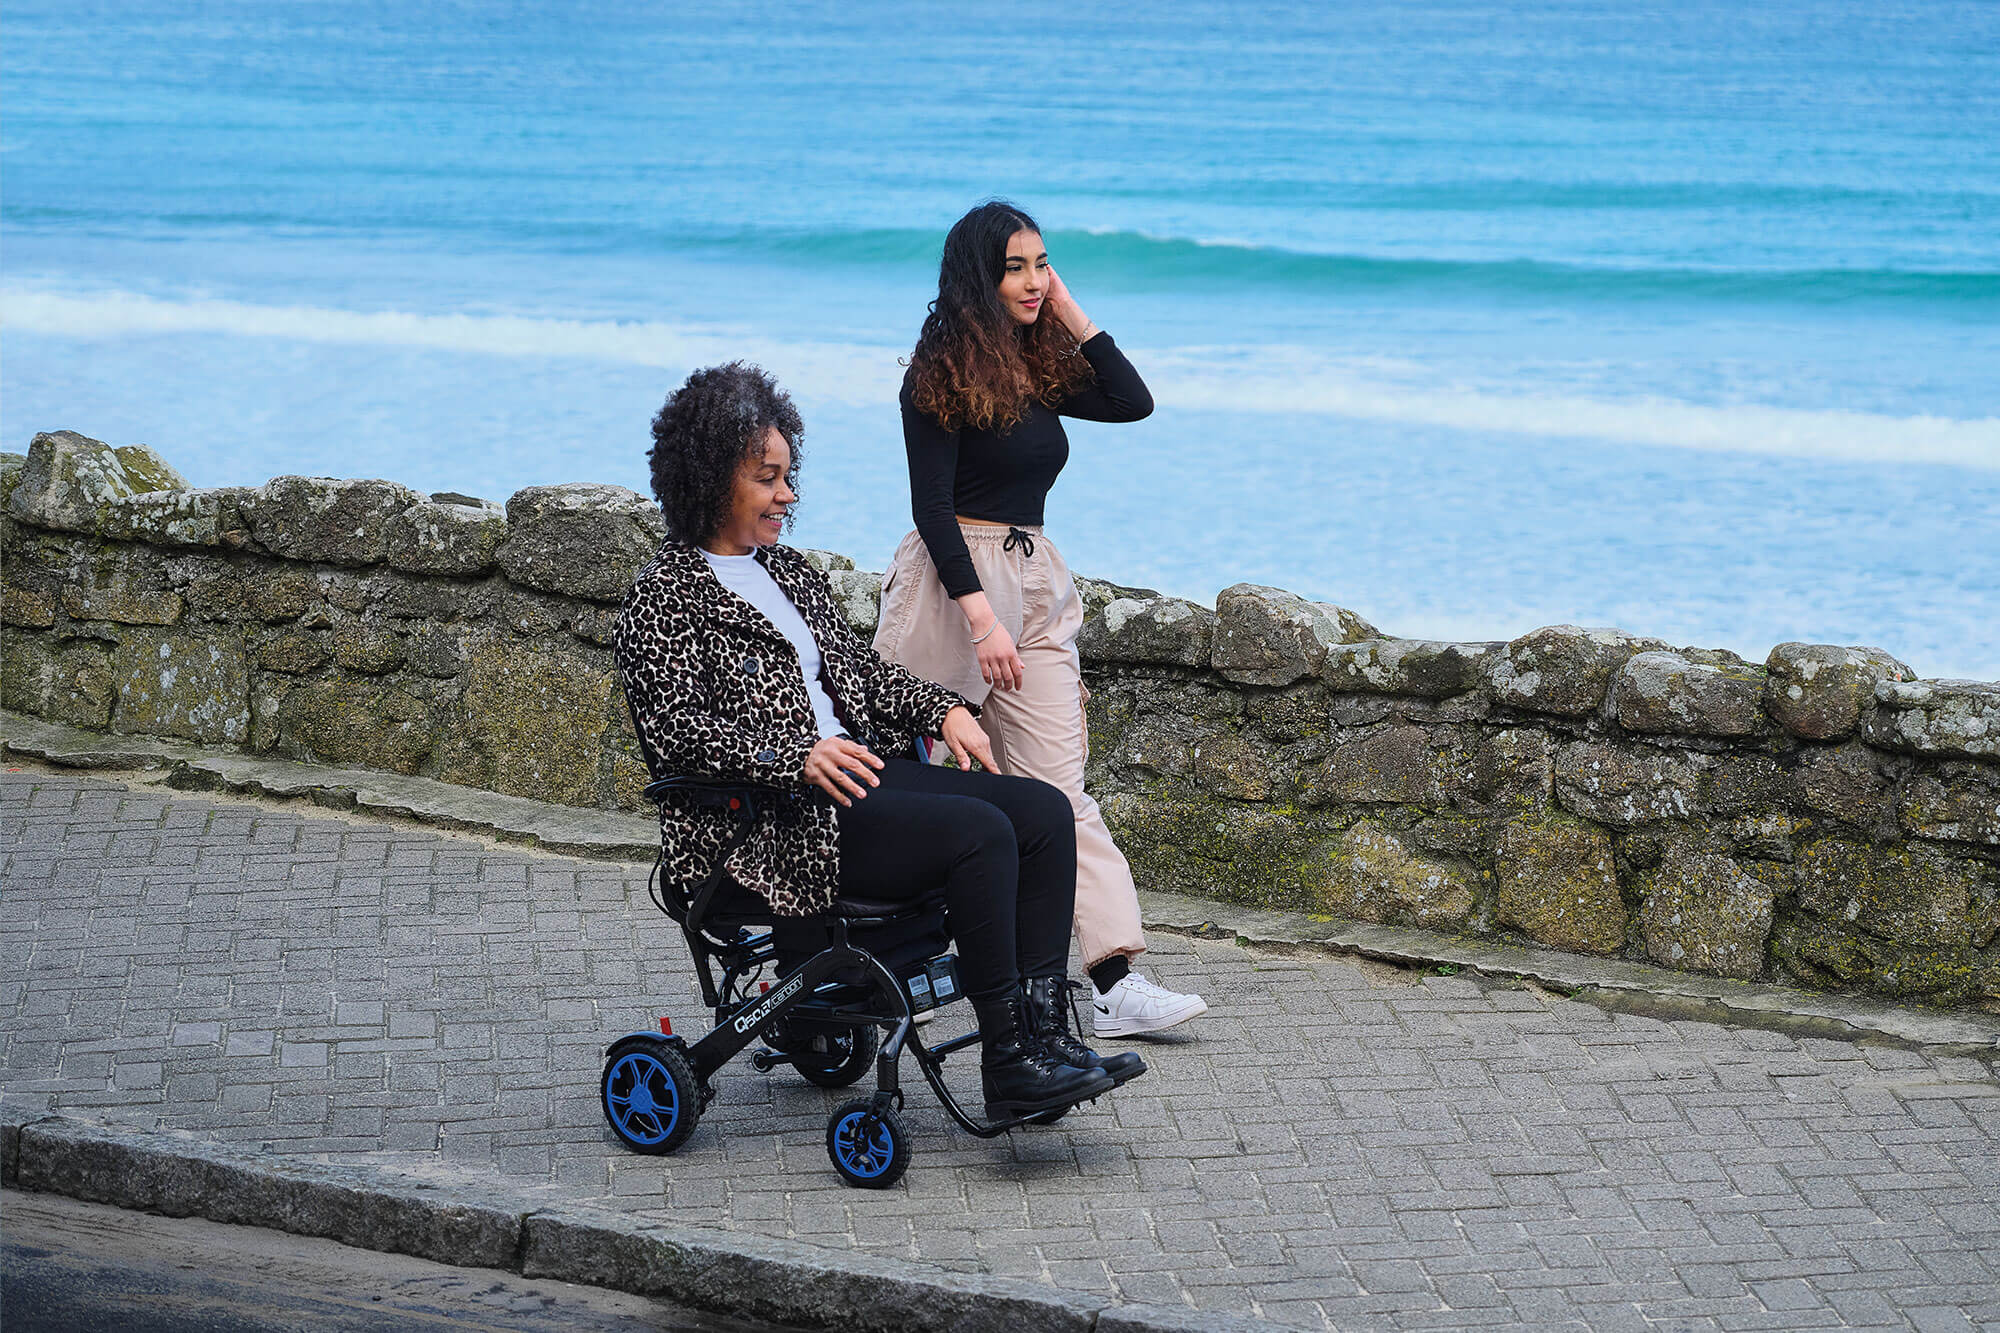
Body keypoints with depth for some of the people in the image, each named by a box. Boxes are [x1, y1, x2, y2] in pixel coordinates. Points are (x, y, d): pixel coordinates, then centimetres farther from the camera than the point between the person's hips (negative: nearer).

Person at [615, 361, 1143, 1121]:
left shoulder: (787, 570, 22)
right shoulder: (666, 597, -4)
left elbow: (855, 666, 27)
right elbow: (677, 731, -14)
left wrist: (941, 710, 9)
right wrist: (798, 758, -25)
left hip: (859, 768, 9)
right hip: (774, 821, -9)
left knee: (1043, 811, -10)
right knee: (978, 831, -27)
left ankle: (1043, 1029, -15)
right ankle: (1008, 1065, -23)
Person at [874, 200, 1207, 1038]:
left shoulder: (1039, 370, 14)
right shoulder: (942, 373, -7)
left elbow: (1133, 401, 7)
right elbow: (931, 507, -12)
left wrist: (1069, 311, 5)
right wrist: (982, 620, -19)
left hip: (1034, 586, 7)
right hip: (956, 581, -7)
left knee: (1060, 789, -1)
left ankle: (1114, 984, -8)